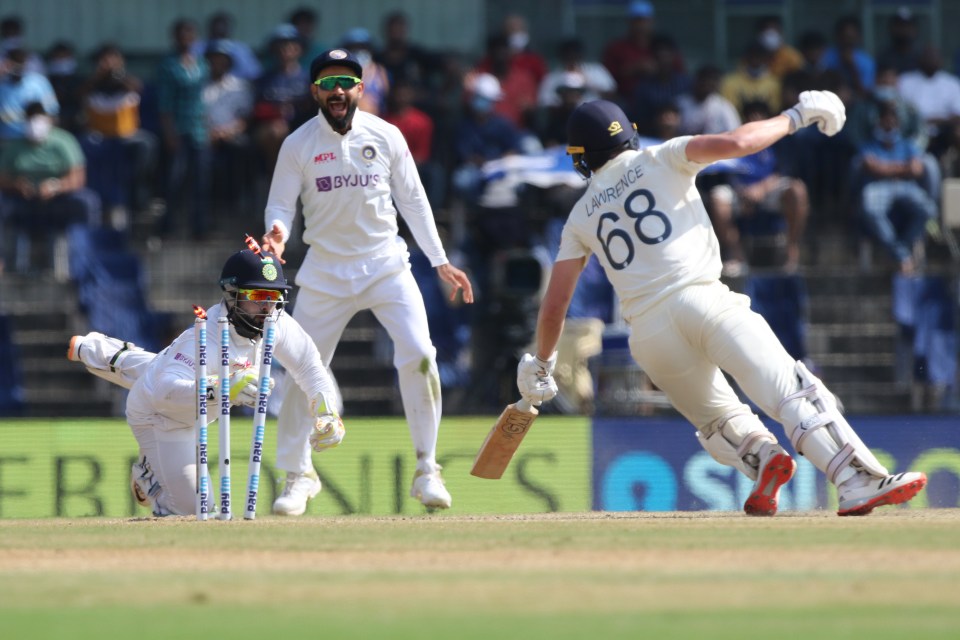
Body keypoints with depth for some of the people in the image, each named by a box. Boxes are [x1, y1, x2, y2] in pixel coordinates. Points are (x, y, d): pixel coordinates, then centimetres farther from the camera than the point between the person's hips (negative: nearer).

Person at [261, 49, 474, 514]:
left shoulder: (386, 136, 1)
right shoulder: (298, 145, -3)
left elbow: (412, 200, 7)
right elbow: (281, 205, -1)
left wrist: (440, 261, 4)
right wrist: (277, 234, -24)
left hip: (385, 263, 0)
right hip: (326, 272, 0)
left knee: (418, 355, -15)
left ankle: (426, 470, -4)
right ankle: (297, 474, 17)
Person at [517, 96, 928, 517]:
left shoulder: (581, 217, 20)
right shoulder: (661, 160, 12)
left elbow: (554, 304, 17)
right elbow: (735, 143, -3)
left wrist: (541, 364, 31)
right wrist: (795, 117, 11)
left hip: (647, 333, 3)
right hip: (701, 301, -3)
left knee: (718, 419, 21)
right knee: (793, 392, -15)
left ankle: (762, 459, -12)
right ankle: (859, 482, -34)